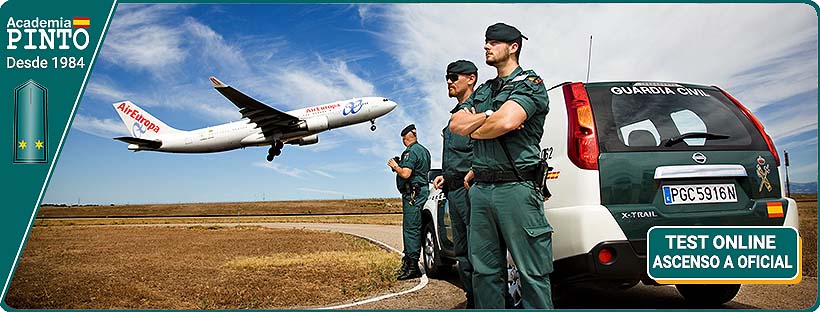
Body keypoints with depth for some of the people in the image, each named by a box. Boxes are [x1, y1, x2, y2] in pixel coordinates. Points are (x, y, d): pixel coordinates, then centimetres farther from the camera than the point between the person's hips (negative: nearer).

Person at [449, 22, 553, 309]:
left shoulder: (529, 83, 0)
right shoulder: (483, 91, 23)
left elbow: (506, 121, -17)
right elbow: (456, 124, 10)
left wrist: (473, 130, 1)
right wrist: (487, 117, -6)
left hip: (515, 187, -7)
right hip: (480, 189, 7)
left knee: (532, 272, -5)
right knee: (484, 271, 9)